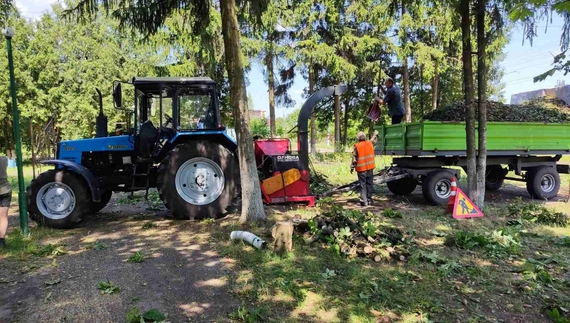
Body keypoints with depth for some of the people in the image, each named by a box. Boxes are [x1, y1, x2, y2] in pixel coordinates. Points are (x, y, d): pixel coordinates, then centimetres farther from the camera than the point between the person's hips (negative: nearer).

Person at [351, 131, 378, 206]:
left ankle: (364, 201, -4)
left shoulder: (356, 146, -10)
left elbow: (354, 158, -10)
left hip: (361, 169, -3)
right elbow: (374, 140, 26)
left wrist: (352, 167, -1)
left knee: (363, 185, 1)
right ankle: (369, 200, 17)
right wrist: (376, 134, 46)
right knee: (369, 184, 12)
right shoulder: (370, 143, 2)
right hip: (370, 167, 3)